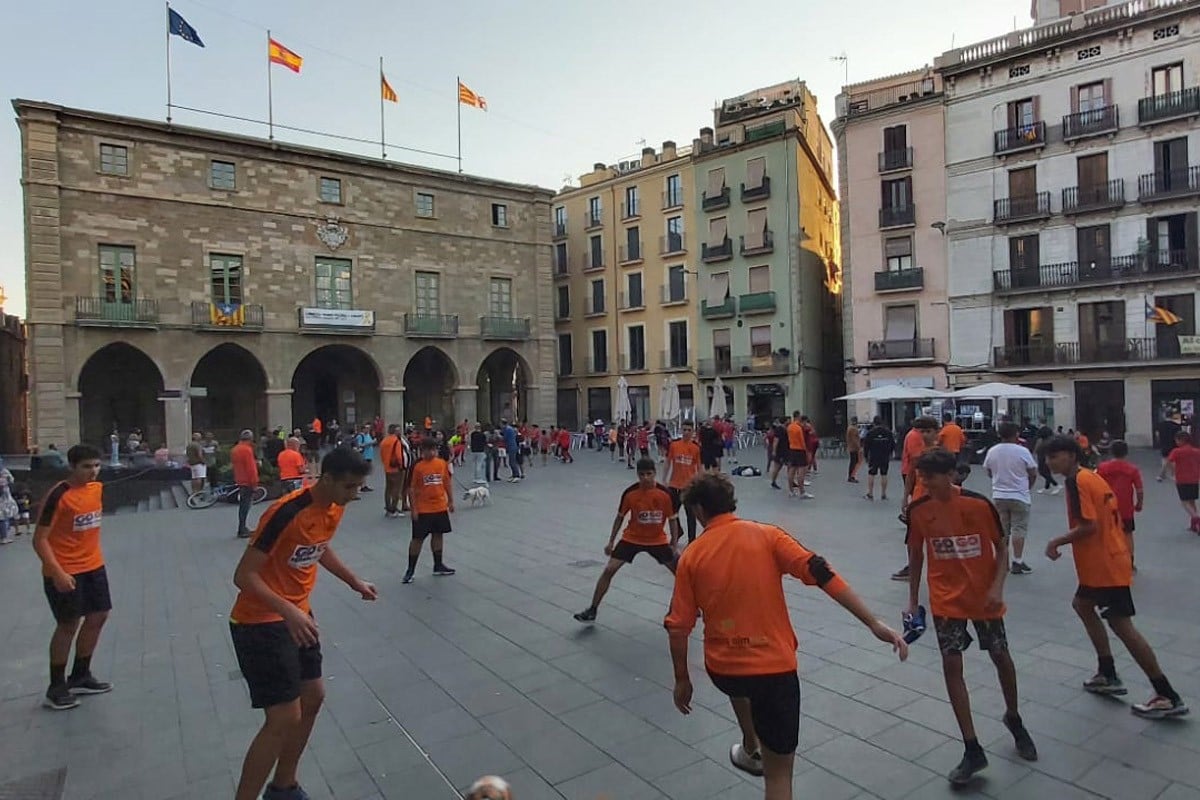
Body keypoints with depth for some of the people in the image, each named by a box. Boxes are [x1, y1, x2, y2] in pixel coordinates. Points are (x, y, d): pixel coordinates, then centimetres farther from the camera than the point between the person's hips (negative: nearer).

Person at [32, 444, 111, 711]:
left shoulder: (97, 488, 2)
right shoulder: (58, 495, -20)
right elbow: (39, 539, -19)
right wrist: (57, 573, -25)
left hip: (93, 566, 7)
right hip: (64, 573, -7)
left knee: (98, 616, 13)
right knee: (68, 624, 1)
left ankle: (80, 677, 31)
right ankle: (56, 688, 18)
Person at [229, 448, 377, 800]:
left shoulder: (336, 508, -3)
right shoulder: (287, 512, -28)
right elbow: (244, 576, -26)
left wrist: (354, 581, 17)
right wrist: (287, 611, -37)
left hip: (298, 616, 9)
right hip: (260, 623, -9)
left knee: (313, 697, 16)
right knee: (284, 719, -8)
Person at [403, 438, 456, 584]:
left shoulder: (442, 464, 0)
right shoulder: (416, 466, -12)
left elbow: (447, 483, 10)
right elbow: (411, 488, -9)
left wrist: (451, 501, 11)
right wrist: (413, 508, -11)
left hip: (440, 508, 5)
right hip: (422, 510, -4)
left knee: (438, 535, 15)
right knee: (418, 539, 2)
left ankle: (438, 566, 29)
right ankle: (410, 570, 13)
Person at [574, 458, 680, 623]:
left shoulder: (665, 494, -19)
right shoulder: (629, 493, -18)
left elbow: (672, 520, -6)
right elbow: (620, 517, -3)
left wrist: (674, 545, -8)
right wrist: (611, 542, -1)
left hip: (657, 540, 1)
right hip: (631, 538, 0)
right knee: (608, 570, -10)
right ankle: (592, 610, 1)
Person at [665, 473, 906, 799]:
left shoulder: (691, 557, -3)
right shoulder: (767, 536, -6)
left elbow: (678, 627, -1)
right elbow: (821, 574, -15)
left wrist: (682, 680, 12)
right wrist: (874, 624, -11)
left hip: (721, 670, 3)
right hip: (774, 667, -2)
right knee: (778, 773, 12)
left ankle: (751, 750, 56)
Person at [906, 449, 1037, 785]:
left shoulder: (979, 504, -16)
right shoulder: (918, 510, -9)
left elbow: (1001, 548, -4)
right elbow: (915, 555, 2)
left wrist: (997, 587, -16)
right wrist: (913, 601, 3)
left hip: (983, 596, -1)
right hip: (946, 600, 1)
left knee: (1001, 657, 14)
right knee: (952, 666, -5)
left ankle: (1013, 718, 45)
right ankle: (973, 751, 6)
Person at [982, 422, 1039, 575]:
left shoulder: (992, 451, -4)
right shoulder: (1022, 451, -13)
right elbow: (1033, 474, -4)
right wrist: (1028, 486, 14)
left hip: (998, 496, 3)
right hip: (1019, 496, -3)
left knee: (1001, 531, 12)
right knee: (1019, 530, 4)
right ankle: (1017, 563, 6)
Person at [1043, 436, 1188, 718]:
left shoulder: (1077, 481, -18)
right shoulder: (1092, 477, 11)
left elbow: (1089, 526, -24)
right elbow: (1110, 517, 14)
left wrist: (1057, 542, -13)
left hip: (1104, 565, -11)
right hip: (1109, 560, 11)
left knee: (1122, 626, -5)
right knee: (1082, 605, 21)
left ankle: (1168, 698, 4)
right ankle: (1108, 675, 27)